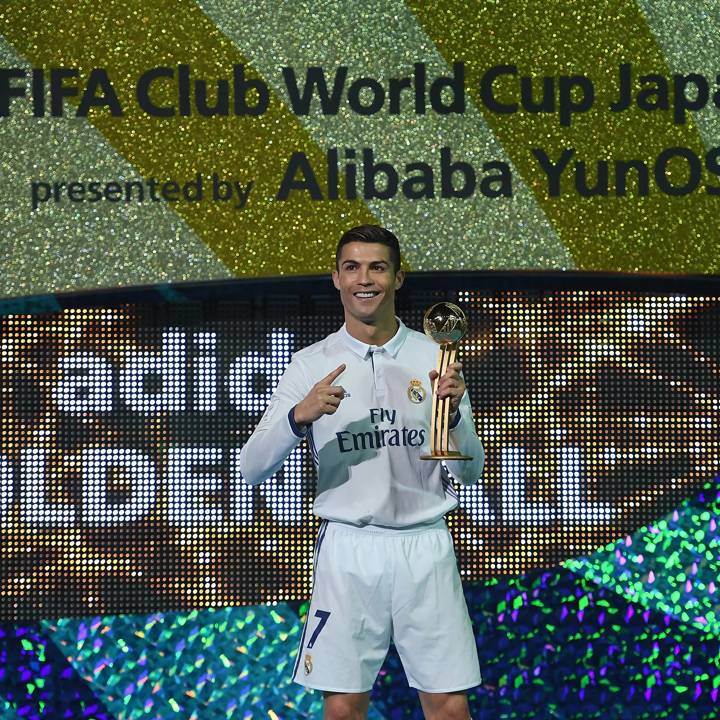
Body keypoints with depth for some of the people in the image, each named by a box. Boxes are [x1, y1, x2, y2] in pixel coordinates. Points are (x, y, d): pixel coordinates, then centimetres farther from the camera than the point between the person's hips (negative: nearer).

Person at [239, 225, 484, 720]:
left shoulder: (435, 359, 4)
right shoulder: (312, 365, 3)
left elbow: (470, 471, 2)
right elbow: (253, 470, -3)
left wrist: (452, 412, -17)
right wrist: (300, 416, -20)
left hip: (425, 547, 0)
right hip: (348, 548, 0)